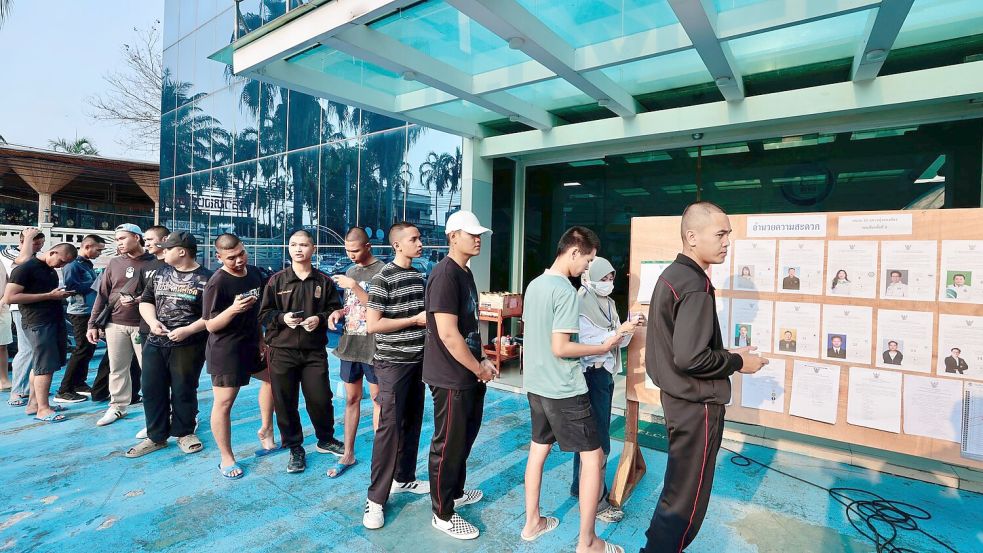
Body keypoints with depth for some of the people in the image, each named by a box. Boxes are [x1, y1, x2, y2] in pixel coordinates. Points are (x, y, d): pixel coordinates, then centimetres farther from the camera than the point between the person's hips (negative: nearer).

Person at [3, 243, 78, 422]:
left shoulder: (51, 270, 16)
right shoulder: (25, 268, -10)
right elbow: (10, 297, -16)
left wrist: (61, 294, 10)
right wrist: (49, 296, -20)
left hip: (55, 321, 9)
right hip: (38, 324, -9)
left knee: (40, 365, 14)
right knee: (45, 366, -6)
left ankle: (33, 403, 24)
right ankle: (43, 409, 1)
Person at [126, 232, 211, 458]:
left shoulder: (205, 279, -9)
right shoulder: (160, 273, 9)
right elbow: (146, 301, 12)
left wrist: (187, 330, -20)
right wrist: (152, 321, -6)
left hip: (188, 346, -5)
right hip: (155, 344, 6)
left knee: (183, 391, 7)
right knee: (152, 390, 9)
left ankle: (184, 433, 25)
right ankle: (156, 437, 24)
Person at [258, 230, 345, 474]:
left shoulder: (324, 281, 3)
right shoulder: (277, 280, 3)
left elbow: (335, 310, 7)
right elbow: (264, 313, 4)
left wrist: (320, 319, -12)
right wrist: (282, 318, -15)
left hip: (315, 351, 0)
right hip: (282, 351, 0)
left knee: (320, 399, 5)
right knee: (285, 403, 6)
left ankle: (325, 440, 30)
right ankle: (295, 448, 25)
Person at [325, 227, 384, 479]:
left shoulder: (381, 270, -10)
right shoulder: (350, 271, 12)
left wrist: (354, 286, -19)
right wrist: (339, 312, 0)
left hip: (372, 346, -6)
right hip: (349, 344, 6)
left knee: (378, 399, 5)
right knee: (351, 399, 14)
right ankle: (348, 454, 26)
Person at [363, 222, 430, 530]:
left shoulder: (418, 275, 9)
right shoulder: (383, 278, -14)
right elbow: (372, 325, -19)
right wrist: (416, 320, -17)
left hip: (418, 360, 7)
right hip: (393, 363, -7)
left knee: (412, 422, 15)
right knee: (390, 426, -4)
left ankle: (404, 478, 32)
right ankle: (375, 498, 9)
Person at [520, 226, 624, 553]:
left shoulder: (534, 285, 7)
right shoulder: (566, 291, -20)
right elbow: (560, 348, -22)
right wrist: (602, 348, -11)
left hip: (536, 385, 9)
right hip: (563, 390, -8)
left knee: (538, 450, 18)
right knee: (593, 456, 5)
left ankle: (532, 523, 32)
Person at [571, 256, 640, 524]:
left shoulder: (608, 304, 10)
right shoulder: (580, 304, -14)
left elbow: (619, 342, 11)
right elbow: (586, 342, -21)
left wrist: (628, 331, -8)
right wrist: (619, 331, -22)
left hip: (606, 374, 8)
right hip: (590, 375, -8)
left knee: (589, 435, 18)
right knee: (598, 441, -3)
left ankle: (580, 487, 32)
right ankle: (595, 501, 11)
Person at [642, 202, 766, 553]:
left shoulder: (671, 275, 8)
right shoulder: (695, 286, -22)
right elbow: (690, 358, -28)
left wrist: (727, 354, 10)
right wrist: (737, 362, -12)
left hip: (678, 396, 10)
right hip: (696, 403, -10)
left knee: (679, 485, 24)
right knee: (687, 497, 6)